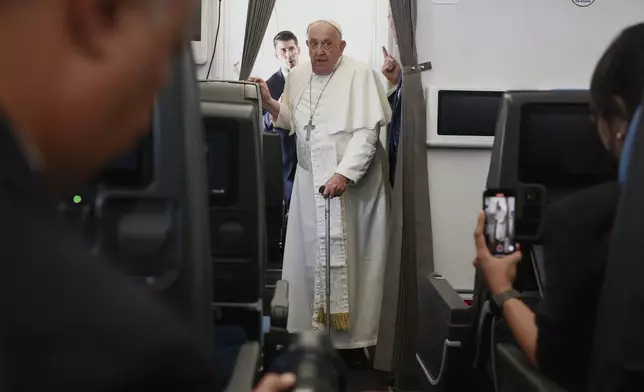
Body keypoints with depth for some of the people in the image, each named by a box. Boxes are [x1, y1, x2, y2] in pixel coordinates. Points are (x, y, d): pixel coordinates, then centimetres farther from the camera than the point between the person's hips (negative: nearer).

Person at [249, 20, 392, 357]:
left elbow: (367, 131, -17)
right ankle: (312, 321, 19)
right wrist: (269, 102, 0)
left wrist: (344, 174, -26)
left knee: (351, 254, -2)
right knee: (310, 252, 7)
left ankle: (353, 330, 8)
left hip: (354, 179, -5)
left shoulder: (360, 74, -11)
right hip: (310, 178, 5)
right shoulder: (297, 76, 8)